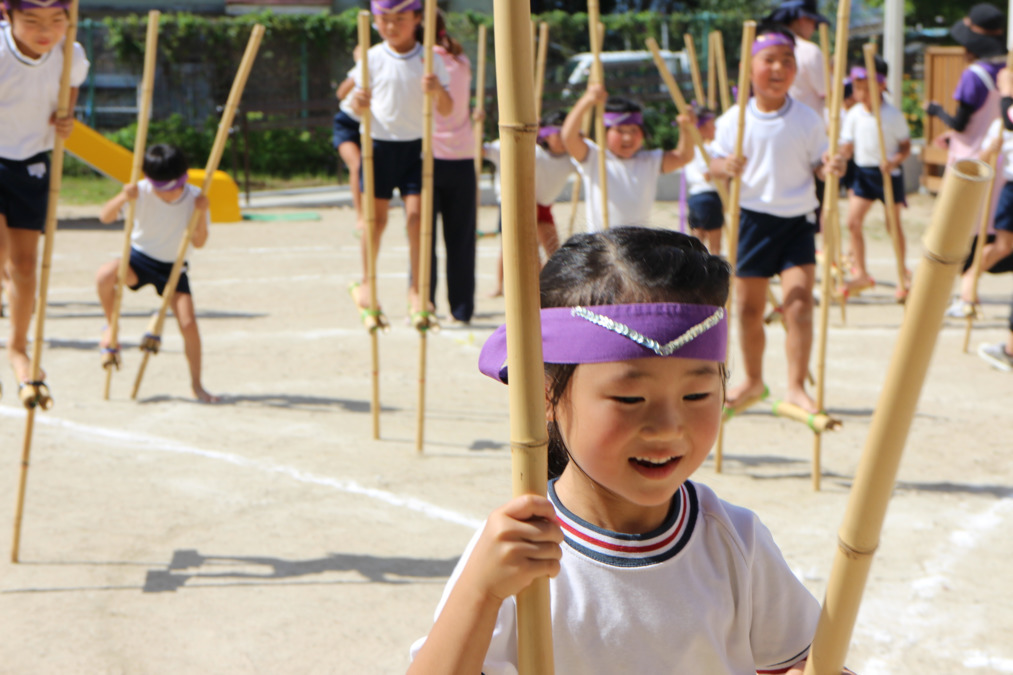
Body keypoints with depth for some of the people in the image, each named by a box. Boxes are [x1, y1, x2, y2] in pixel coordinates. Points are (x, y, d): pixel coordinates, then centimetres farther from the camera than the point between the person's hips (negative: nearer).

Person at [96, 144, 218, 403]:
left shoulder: (194, 198, -12)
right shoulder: (142, 192, -17)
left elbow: (198, 242, -10)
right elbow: (105, 217, -23)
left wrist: (202, 214, -25)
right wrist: (123, 198, -42)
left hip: (173, 267, 1)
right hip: (139, 258, -1)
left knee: (188, 324, -13)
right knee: (105, 275, -34)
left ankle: (196, 385, 7)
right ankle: (111, 326, -5)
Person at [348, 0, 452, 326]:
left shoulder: (429, 59, -1)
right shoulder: (372, 58, -2)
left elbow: (446, 110, -2)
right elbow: (359, 104, 0)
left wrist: (438, 91, -24)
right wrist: (359, 104, -24)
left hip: (415, 146, 0)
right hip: (379, 143, 0)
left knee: (416, 215, -5)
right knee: (377, 217, 3)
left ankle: (416, 291, 3)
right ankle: (366, 283, 21)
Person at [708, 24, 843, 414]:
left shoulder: (807, 120, -2)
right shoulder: (735, 119, -4)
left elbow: (816, 163, 4)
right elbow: (716, 163, 0)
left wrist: (830, 168, -18)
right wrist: (726, 166, -23)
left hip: (797, 221, 0)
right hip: (753, 218, 0)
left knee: (799, 305, -10)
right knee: (749, 308, 10)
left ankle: (796, 387, 0)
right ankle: (753, 381, 30)